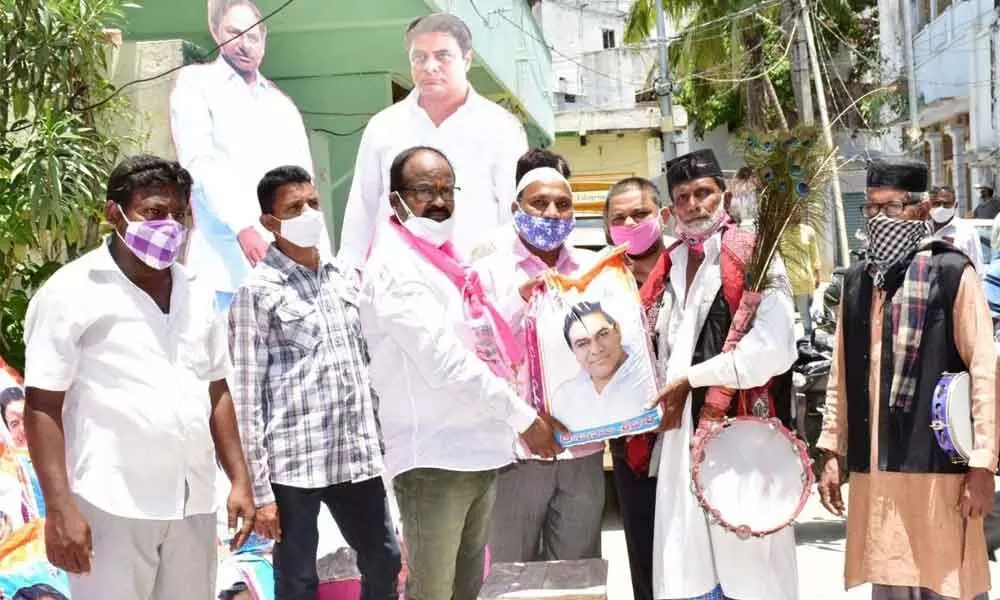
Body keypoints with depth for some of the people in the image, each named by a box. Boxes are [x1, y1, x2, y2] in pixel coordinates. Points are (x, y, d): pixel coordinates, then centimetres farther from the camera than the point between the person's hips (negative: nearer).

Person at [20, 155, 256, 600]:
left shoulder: (198, 292, 11)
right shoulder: (71, 291, -5)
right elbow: (42, 406, -8)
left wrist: (240, 480, 10)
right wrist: (60, 506, -14)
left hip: (193, 504, 5)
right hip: (111, 506, -5)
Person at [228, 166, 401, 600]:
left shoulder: (345, 277, 11)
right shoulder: (257, 291, -6)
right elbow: (245, 396, -9)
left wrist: (380, 441, 13)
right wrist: (259, 489, -12)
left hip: (358, 458, 5)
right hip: (293, 464, -5)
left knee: (385, 562, 14)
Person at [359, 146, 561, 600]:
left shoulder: (447, 258, 16)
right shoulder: (395, 267, -13)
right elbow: (444, 363, -20)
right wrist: (523, 417, -15)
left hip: (478, 450, 9)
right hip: (434, 458, -9)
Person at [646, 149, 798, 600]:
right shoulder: (668, 267, 15)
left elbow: (773, 349, -16)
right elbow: (653, 351, 20)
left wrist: (691, 380, -11)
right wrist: (662, 398, 0)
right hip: (680, 437, 6)